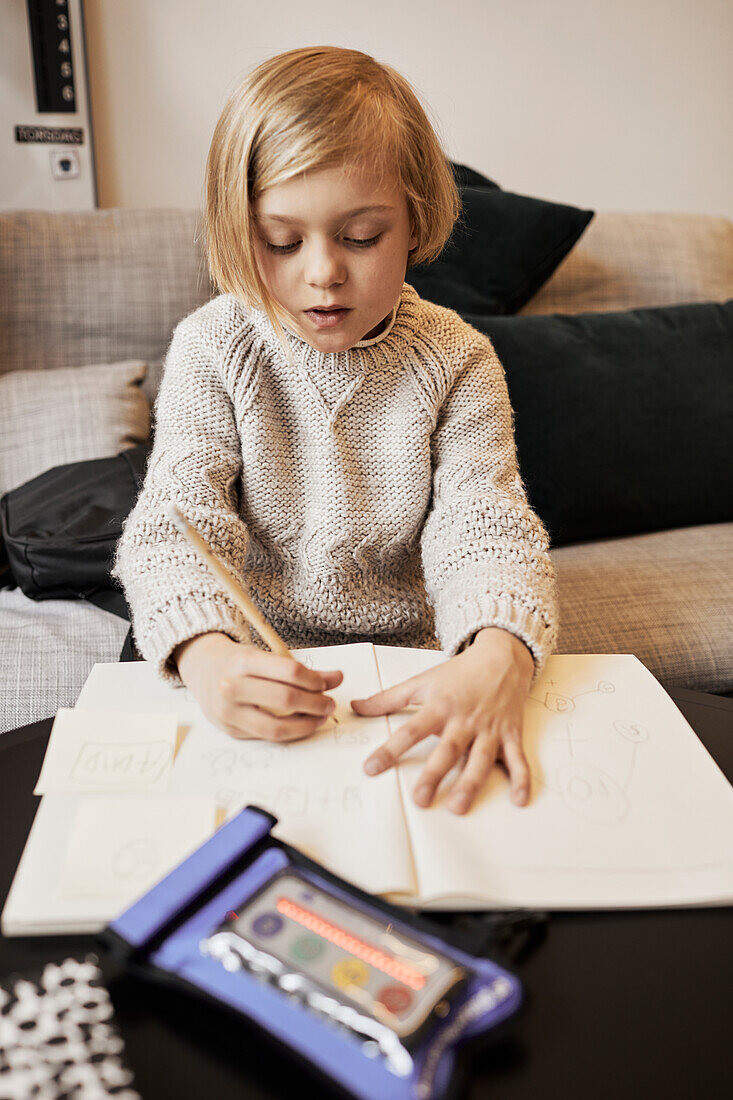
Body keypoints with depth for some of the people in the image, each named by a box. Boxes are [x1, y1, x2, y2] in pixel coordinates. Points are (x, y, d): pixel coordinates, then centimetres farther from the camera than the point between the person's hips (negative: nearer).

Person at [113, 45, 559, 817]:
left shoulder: (455, 361, -7)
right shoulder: (211, 348, -8)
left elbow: (486, 531, -15)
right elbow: (176, 526, -15)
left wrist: (500, 658, -38)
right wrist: (203, 651, -38)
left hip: (405, 660, 1)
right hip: (250, 660, 0)